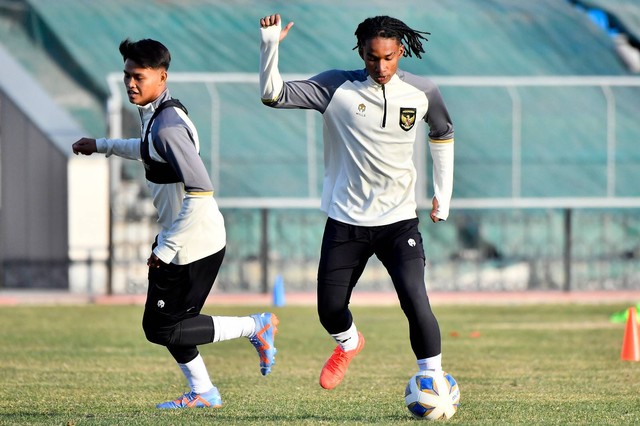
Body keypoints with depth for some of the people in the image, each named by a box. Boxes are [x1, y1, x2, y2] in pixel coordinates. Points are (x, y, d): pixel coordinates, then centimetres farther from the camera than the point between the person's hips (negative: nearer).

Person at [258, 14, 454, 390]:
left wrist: (443, 195, 15)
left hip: (399, 220, -1)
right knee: (330, 310, 8)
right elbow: (274, 95, -15)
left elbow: (443, 136, 15)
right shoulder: (338, 88, -9)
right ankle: (349, 344, 43)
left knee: (416, 301, -18)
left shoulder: (422, 93, -4)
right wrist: (270, 45, -28)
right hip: (346, 220, 1)